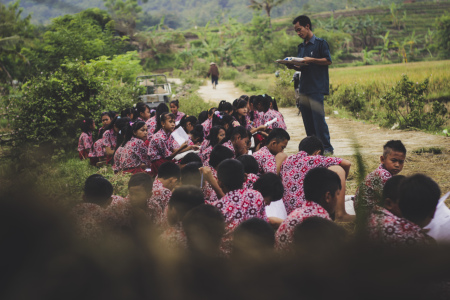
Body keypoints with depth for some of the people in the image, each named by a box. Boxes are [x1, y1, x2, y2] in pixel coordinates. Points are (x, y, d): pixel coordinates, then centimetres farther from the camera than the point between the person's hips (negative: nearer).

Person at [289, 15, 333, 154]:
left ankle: (326, 147, -6)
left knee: (318, 118, -11)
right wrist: (294, 66, 1)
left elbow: (328, 60, -9)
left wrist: (311, 60, -18)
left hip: (317, 88, -7)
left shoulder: (320, 43, -2)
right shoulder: (301, 47, 19)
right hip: (304, 88, 7)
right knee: (307, 120, 7)